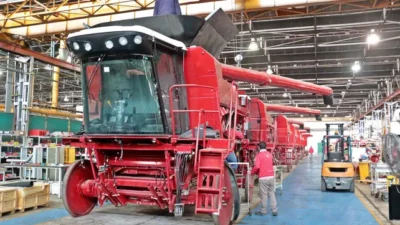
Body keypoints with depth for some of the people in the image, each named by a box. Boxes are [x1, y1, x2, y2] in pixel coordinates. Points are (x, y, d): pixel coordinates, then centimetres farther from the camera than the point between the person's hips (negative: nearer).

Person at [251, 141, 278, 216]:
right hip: (271, 176, 6)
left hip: (263, 177, -5)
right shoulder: (269, 154, 10)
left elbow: (257, 167, -19)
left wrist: (252, 172, -1)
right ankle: (274, 210, 12)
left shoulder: (258, 155, -9)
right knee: (272, 193, 12)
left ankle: (263, 211, 12)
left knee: (264, 194, 3)